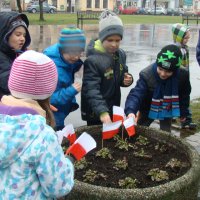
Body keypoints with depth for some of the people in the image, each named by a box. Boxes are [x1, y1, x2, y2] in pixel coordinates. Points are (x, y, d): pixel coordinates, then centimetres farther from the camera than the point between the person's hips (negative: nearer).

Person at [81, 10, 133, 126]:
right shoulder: (93, 59, -24)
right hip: (95, 113, -7)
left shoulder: (121, 54, -1)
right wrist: (102, 112, -43)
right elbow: (91, 90, -30)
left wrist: (127, 80, -9)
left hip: (114, 109, 7)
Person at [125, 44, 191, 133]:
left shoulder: (182, 75, -24)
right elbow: (136, 94, -42)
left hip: (167, 111, 2)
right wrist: (131, 111, -60)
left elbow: (184, 95, -6)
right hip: (148, 109, -1)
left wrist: (183, 112, 4)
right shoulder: (147, 74, -34)